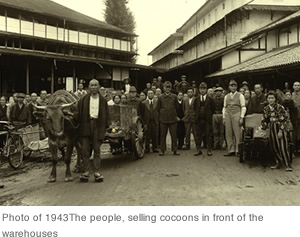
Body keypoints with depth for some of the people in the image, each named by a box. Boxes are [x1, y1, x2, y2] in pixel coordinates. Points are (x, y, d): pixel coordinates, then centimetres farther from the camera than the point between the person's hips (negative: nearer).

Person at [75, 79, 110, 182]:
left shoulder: (103, 100, 9)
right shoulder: (83, 100, 8)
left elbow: (106, 115, 11)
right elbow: (78, 113, 7)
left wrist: (106, 126, 2)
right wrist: (73, 115, -14)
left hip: (98, 127, 0)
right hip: (85, 126, 0)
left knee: (97, 149, 3)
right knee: (85, 150, 1)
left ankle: (96, 172, 8)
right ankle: (86, 172, 9)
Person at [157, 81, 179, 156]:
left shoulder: (174, 97, 3)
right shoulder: (160, 97, 1)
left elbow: (176, 107, 12)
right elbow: (158, 108, 10)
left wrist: (175, 116, 13)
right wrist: (161, 116, 10)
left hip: (173, 119, 0)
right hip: (163, 119, 0)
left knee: (174, 135, 2)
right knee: (163, 135, 5)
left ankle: (174, 150, 10)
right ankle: (162, 150, 14)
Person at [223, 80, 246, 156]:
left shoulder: (240, 95, 5)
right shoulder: (226, 96, 18)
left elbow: (243, 107, -1)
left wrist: (241, 118, -10)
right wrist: (224, 118, 8)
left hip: (236, 114, -4)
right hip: (227, 115, 4)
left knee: (237, 133, -7)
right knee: (228, 133, 1)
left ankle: (238, 151, -2)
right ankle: (231, 151, 6)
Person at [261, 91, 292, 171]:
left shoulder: (280, 107, -10)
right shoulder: (266, 109, 5)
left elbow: (283, 120, -11)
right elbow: (264, 120, 13)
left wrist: (280, 131, -16)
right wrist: (263, 129, 9)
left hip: (280, 128, -5)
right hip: (271, 129, 5)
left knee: (282, 147, -7)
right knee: (273, 147, 5)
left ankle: (287, 165, -1)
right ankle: (279, 163, 18)